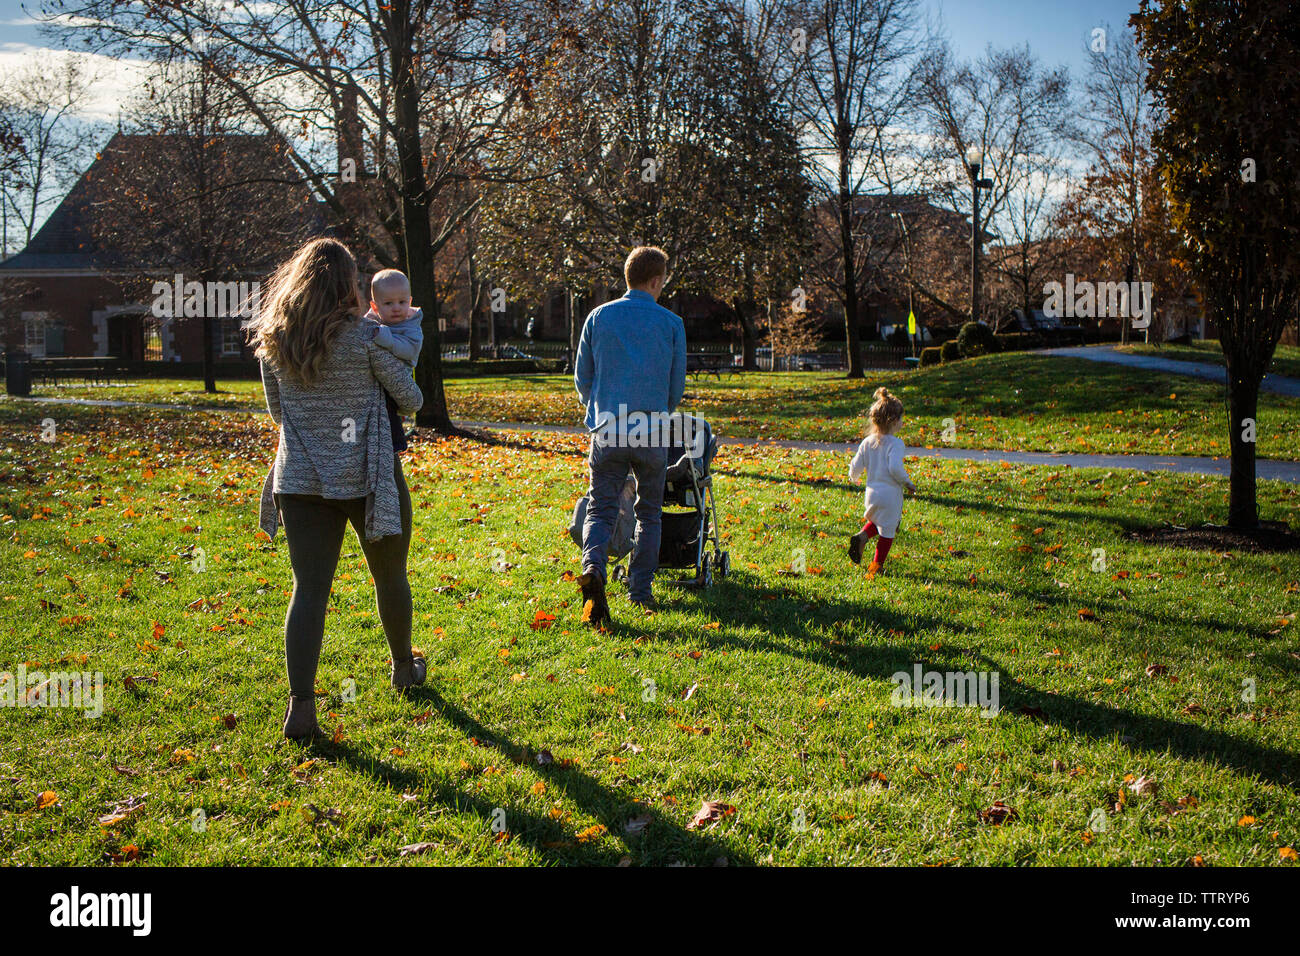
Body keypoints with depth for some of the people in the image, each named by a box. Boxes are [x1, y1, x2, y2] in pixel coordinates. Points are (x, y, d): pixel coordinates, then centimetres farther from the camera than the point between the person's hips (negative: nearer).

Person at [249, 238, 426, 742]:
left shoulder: (271, 340, 1)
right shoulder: (364, 335, -11)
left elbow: (277, 412, 12)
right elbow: (410, 399, -2)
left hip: (300, 478, 3)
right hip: (365, 478, -2)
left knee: (309, 588, 1)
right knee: (389, 575, 18)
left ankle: (300, 704, -11)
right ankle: (404, 667, 37)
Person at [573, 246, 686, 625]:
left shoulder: (599, 317, 4)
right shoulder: (671, 324, 0)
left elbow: (582, 377, 10)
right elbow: (677, 385, 8)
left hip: (607, 432, 1)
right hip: (652, 435, -1)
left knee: (601, 509, 5)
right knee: (649, 513, 14)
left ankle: (593, 566, -22)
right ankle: (640, 590, 16)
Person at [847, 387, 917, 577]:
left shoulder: (867, 442, 2)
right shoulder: (895, 443, -16)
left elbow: (856, 467, 6)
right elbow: (895, 468, -27)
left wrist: (853, 477, 28)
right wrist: (907, 483, -11)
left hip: (871, 492, 6)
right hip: (890, 494, -6)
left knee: (877, 520, 30)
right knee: (887, 530, 9)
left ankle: (862, 536, 3)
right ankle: (876, 565, 15)